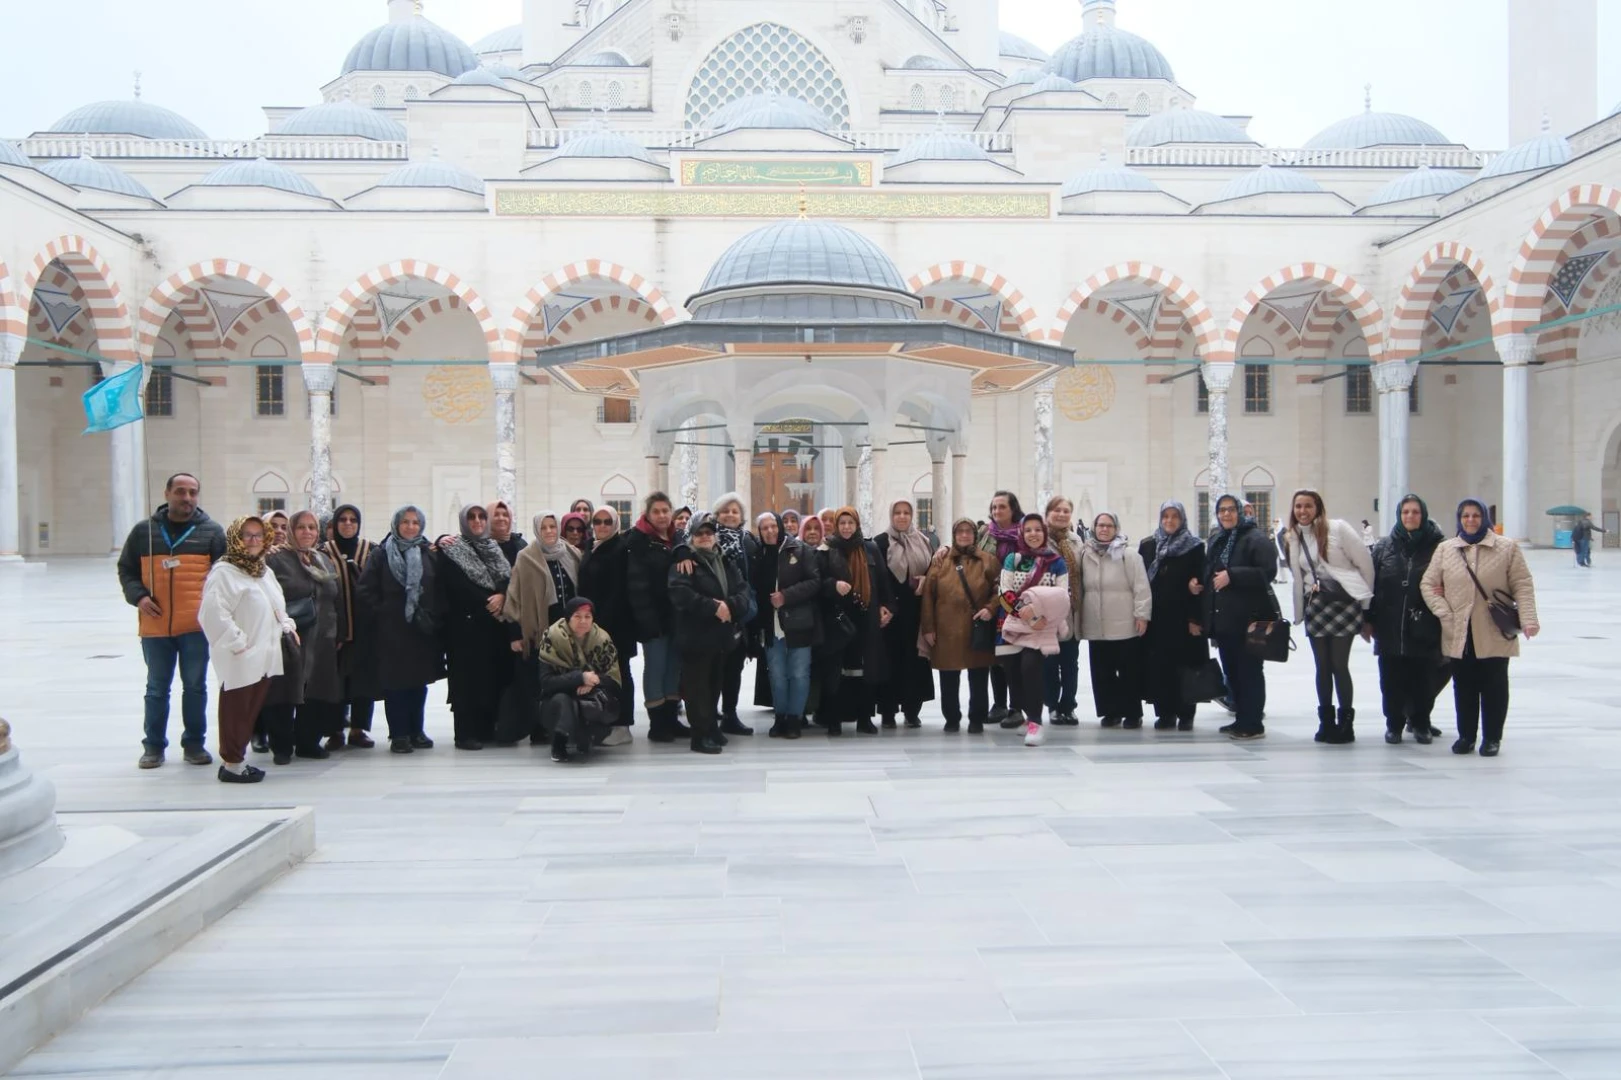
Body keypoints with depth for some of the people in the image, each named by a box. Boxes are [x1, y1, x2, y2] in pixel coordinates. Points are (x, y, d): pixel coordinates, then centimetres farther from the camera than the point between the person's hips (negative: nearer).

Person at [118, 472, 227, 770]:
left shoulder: (212, 531, 3)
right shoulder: (144, 531, 6)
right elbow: (126, 570, 12)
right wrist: (138, 596, -4)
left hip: (196, 625, -1)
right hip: (155, 625, 1)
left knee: (195, 686, 7)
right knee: (157, 688, 11)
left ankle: (194, 743, 19)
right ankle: (153, 746, 21)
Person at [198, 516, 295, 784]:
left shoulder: (264, 571, 18)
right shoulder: (224, 571, -12)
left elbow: (277, 606, 30)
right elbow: (213, 613, -22)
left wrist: (286, 625, 12)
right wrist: (237, 643, -19)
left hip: (263, 655, 9)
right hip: (240, 657, -9)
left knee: (251, 710, 14)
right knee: (236, 711, -1)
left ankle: (236, 758, 25)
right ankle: (231, 764, 9)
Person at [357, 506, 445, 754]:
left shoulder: (429, 555, 7)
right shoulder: (382, 554, 0)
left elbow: (439, 591, 6)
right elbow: (367, 590, -3)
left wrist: (433, 617, -4)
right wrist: (379, 614, -7)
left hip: (422, 630, 3)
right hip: (391, 631, -3)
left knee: (419, 681, 9)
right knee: (394, 682, 0)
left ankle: (416, 731, 19)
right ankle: (399, 734, 6)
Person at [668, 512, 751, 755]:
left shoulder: (726, 562, 14)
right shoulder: (684, 562, -5)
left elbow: (743, 589, 5)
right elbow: (680, 593, -20)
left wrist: (729, 605, -16)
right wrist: (713, 607, -24)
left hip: (722, 634, 6)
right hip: (696, 634, -6)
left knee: (715, 682, 14)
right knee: (697, 684, -4)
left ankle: (712, 727, 26)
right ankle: (701, 735, -1)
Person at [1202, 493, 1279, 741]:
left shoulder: (1255, 538, -6)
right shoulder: (1216, 540, 18)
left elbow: (1268, 571, -17)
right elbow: (1209, 573, 27)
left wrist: (1231, 576, -20)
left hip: (1248, 618, -8)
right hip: (1222, 618, 8)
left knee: (1249, 671, -5)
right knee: (1231, 671, 12)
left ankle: (1253, 724, 0)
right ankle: (1241, 719, 21)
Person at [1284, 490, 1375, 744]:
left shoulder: (1338, 528, -5)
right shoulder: (1294, 537, 13)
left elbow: (1365, 562, -3)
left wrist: (1365, 598, 1)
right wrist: (1299, 612, 13)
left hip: (1343, 603, -5)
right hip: (1314, 606, 5)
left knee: (1339, 665, -6)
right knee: (1322, 666, 8)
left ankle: (1346, 723, 5)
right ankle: (1326, 721, 17)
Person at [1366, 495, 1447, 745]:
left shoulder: (1438, 546, -2)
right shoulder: (1383, 547, 6)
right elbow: (1371, 584, 5)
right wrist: (1368, 620, 1)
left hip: (1424, 628, -2)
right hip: (1390, 627, 2)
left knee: (1423, 678, 8)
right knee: (1392, 679, 7)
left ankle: (1420, 723, 25)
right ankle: (1394, 723, 21)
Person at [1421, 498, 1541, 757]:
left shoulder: (1507, 548, 1)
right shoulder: (1445, 549, 7)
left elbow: (1522, 585, -3)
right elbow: (1427, 584, 6)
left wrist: (1528, 618, -15)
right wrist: (1444, 613, -6)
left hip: (1495, 634, -2)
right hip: (1459, 634, 2)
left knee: (1494, 687, 5)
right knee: (1464, 687, 8)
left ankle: (1492, 738, 17)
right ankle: (1466, 735, 20)